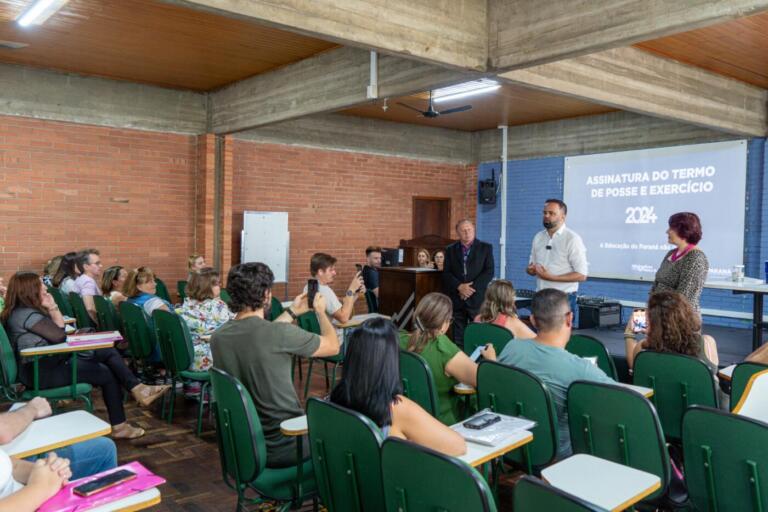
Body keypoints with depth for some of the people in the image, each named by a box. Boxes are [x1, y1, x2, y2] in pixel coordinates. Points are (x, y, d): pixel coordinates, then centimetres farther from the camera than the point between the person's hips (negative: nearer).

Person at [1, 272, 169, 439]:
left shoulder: (27, 310, 15)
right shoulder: (25, 313, -18)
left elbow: (59, 327, 15)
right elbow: (59, 336, -20)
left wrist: (52, 308, 1)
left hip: (47, 363, 10)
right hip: (41, 372, -10)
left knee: (109, 352, 0)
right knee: (107, 373, -6)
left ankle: (137, 389, -7)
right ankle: (119, 426, 3)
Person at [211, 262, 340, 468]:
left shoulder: (218, 337, -5)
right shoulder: (280, 333, -25)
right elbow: (333, 346, -8)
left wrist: (292, 312, 23)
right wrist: (320, 311, 9)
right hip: (282, 447, -6)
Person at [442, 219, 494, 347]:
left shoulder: (485, 248, 6)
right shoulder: (450, 250, 12)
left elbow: (489, 272, -2)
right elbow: (446, 274, 6)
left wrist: (472, 288, -11)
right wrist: (459, 286, -11)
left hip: (477, 298, -2)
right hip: (456, 298, 2)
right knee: (458, 336, 4)